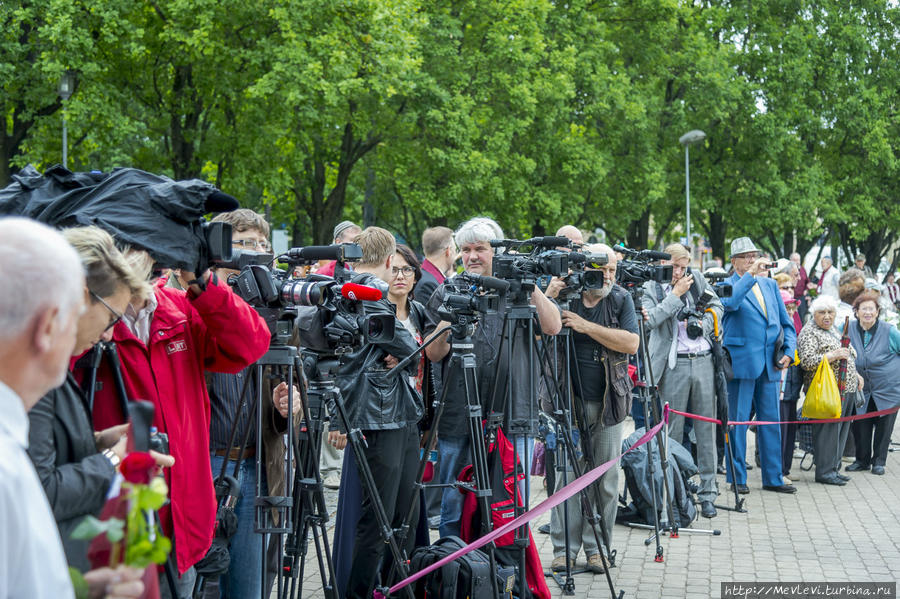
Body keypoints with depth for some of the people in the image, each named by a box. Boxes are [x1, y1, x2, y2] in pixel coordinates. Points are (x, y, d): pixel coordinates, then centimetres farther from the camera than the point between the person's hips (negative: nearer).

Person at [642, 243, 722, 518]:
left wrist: (701, 324, -3)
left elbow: (717, 307, 15)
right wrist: (676, 294, -11)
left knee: (706, 428, 3)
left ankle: (707, 492, 8)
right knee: (672, 430, 0)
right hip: (674, 366, -3)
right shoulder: (651, 288, 3)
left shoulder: (697, 280, 12)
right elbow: (652, 319, -12)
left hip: (703, 361, 3)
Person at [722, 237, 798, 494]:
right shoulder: (727, 285, -1)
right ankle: (737, 478, 6)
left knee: (771, 421, 8)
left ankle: (773, 478, 15)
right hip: (741, 362, -5)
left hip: (769, 365, 5)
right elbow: (730, 302, -25)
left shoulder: (770, 285, 16)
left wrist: (788, 351, 4)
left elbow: (786, 323, 18)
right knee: (738, 421, -1)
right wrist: (750, 275, -27)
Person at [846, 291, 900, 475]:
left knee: (883, 426, 6)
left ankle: (879, 461, 21)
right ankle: (862, 460, 22)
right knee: (860, 426, 4)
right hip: (861, 390, 2)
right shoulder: (849, 329, -2)